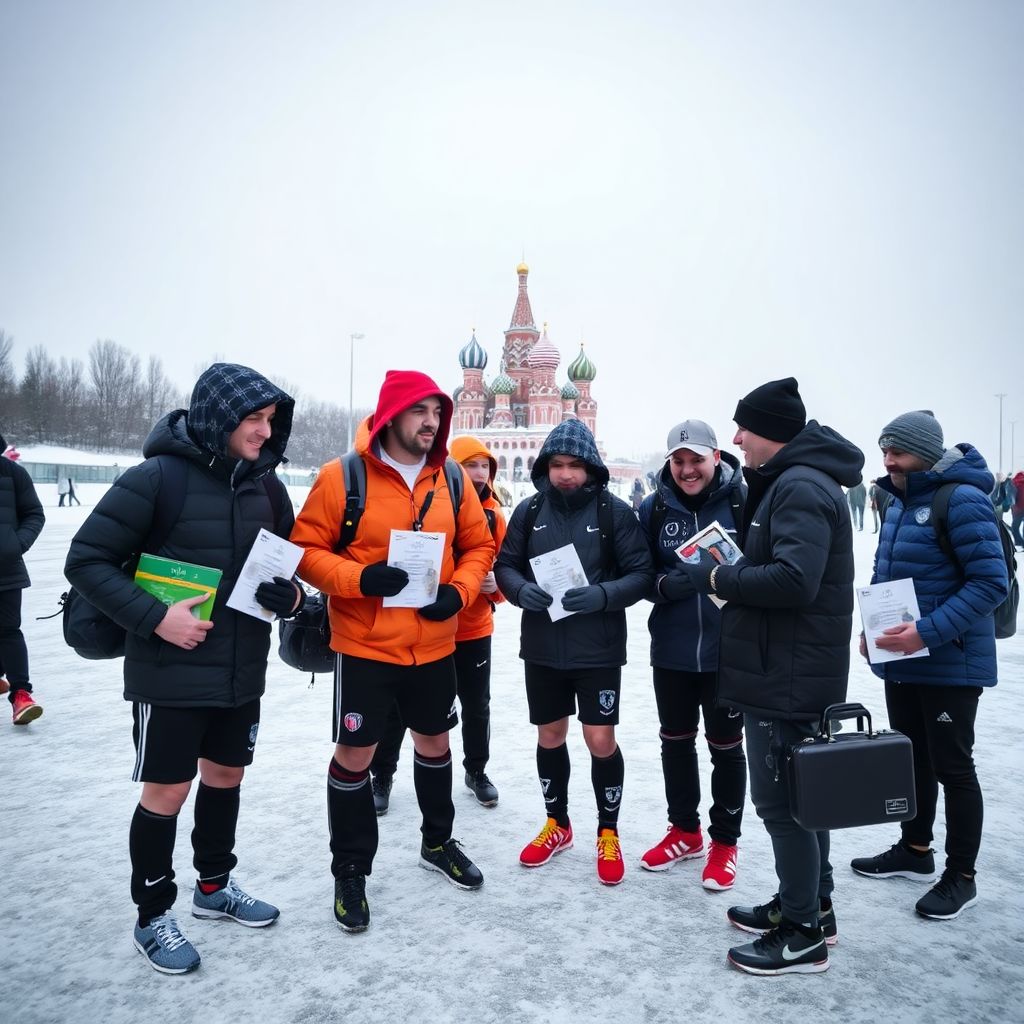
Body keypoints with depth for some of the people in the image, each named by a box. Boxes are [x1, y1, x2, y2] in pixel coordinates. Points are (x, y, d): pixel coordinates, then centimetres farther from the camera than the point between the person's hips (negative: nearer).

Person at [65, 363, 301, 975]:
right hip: (171, 674, -5)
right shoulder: (158, 476, -16)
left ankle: (215, 885, 41)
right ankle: (153, 917, 29)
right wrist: (155, 617, -22)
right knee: (166, 793, 7)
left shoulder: (266, 482, 1)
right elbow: (87, 561, -13)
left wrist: (291, 594, -9)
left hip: (243, 671, 6)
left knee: (226, 776, 19)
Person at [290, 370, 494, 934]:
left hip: (434, 645, 4)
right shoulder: (342, 477, -12)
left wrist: (458, 591, -10)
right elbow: (306, 549, -10)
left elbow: (478, 547, 8)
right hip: (363, 646, -4)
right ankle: (350, 871, 27)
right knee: (353, 754, 6)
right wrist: (360, 578, -25)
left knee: (434, 743, 20)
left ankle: (438, 842, 43)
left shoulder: (451, 480, 1)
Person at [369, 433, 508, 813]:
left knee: (477, 706, 16)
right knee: (398, 705, 9)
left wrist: (495, 586, -14)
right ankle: (381, 775, 28)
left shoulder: (494, 515, 0)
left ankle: (476, 771, 37)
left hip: (474, 629, 3)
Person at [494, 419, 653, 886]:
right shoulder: (530, 509, 1)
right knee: (550, 736, 15)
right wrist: (521, 590, -16)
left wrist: (603, 594, -24)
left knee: (601, 740, 1)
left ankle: (608, 834, 26)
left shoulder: (615, 510, -7)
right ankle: (557, 824, 36)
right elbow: (505, 565, 5)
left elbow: (641, 574, -7)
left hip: (598, 648, -3)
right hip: (542, 646, 3)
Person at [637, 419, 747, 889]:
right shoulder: (654, 508, -1)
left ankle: (725, 841, 30)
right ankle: (684, 830, 36)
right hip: (671, 649, 3)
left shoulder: (743, 500, -10)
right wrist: (665, 585, -17)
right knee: (675, 741, 16)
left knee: (726, 747, 11)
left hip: (729, 649, -3)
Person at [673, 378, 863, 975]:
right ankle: (811, 905, 35)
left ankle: (804, 936, 15)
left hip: (787, 678, -11)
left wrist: (717, 578, -18)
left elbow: (793, 582, -30)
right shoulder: (791, 482, 15)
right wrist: (729, 575, 3)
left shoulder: (801, 488, -19)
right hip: (792, 673, 11)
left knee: (781, 801, 0)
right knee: (800, 793, 20)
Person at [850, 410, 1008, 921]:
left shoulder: (962, 500, -17)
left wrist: (927, 633, -26)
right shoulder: (899, 502, 9)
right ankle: (915, 850, 36)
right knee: (912, 758, 19)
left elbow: (990, 582, -21)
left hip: (949, 664, -8)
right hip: (900, 661, 8)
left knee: (951, 767, 5)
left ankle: (961, 876, 21)